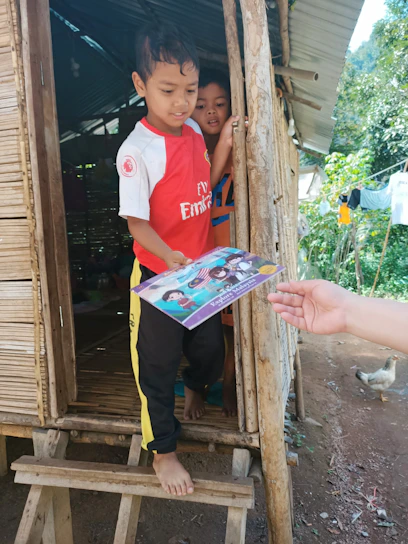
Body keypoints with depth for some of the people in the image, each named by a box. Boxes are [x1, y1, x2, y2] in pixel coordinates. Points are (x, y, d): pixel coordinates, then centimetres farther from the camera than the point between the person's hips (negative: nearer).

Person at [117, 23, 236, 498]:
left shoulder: (193, 131, 3)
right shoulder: (137, 150, -18)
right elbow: (136, 223, -19)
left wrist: (224, 144, 4)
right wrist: (170, 257, -35)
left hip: (202, 270, 6)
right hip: (158, 277, -6)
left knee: (211, 349, 19)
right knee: (158, 365, 8)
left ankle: (195, 388, 56)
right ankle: (162, 453, 30)